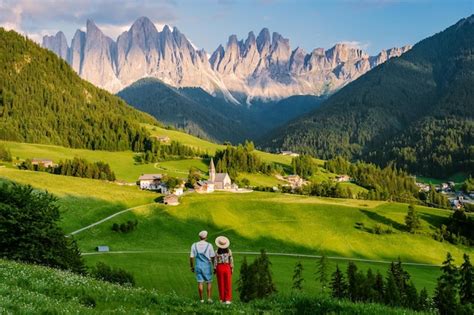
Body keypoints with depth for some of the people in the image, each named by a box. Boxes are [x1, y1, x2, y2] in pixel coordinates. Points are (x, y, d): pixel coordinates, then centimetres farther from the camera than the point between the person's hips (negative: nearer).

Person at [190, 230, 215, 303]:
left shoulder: (194, 245, -1)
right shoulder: (209, 245, -8)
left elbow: (191, 257, 0)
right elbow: (212, 257, -6)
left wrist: (192, 267, 11)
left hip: (198, 266, 2)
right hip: (207, 267, -2)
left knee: (200, 283, 6)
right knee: (209, 282, 10)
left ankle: (201, 299, 8)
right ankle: (209, 298, 2)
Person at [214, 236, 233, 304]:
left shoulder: (217, 251, -9)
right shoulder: (229, 251, -7)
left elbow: (215, 261, -6)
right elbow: (231, 260, -4)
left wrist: (214, 269, 4)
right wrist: (232, 268, 6)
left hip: (219, 267, 0)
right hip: (227, 267, 0)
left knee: (221, 284, 9)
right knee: (228, 284, 4)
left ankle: (222, 299, 12)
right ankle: (227, 299, 0)